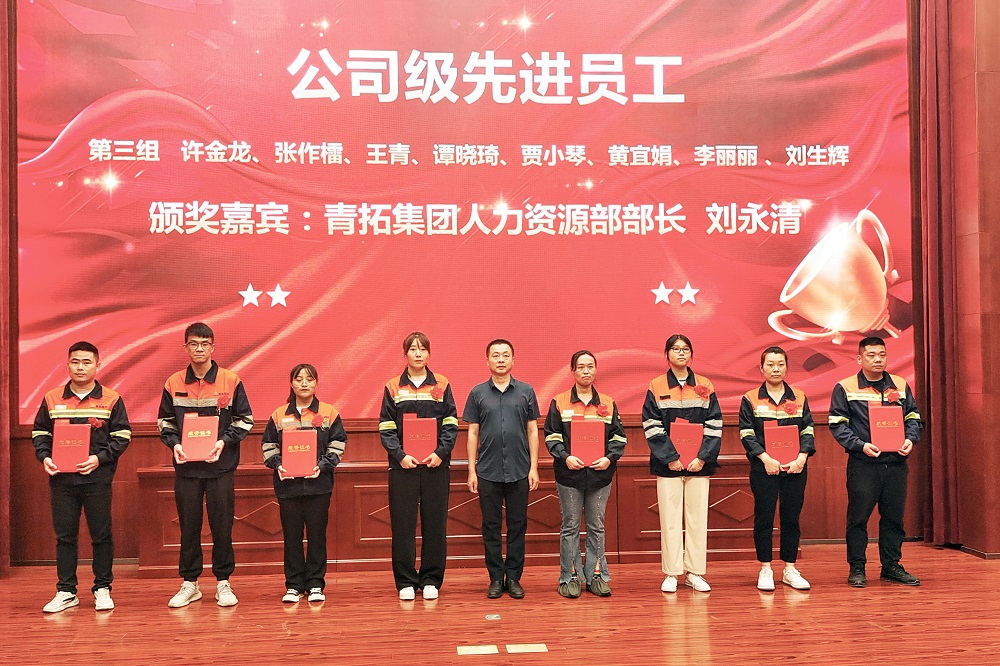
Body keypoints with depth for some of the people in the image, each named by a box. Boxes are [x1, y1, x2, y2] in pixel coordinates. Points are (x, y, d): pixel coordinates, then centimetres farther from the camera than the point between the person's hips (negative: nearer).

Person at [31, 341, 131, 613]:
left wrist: (100, 458, -14)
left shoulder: (111, 399, 1)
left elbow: (122, 436, -1)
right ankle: (66, 592, 17)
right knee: (64, 535, 8)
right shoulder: (52, 399, 8)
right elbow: (39, 433, 12)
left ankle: (102, 588, 15)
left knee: (101, 535, 4)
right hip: (61, 478, 2)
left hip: (97, 478, -2)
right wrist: (44, 457, -6)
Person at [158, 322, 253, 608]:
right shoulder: (174, 383, 4)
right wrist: (174, 443, -7)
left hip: (220, 466, -1)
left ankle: (223, 582, 15)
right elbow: (164, 422, 11)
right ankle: (189, 584, 20)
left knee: (222, 525, 4)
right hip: (186, 466, 2)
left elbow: (244, 420, 3)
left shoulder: (230, 381, -1)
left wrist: (224, 441, -12)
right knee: (188, 525, 8)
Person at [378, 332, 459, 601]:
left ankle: (431, 579, 15)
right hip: (402, 465, 0)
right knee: (403, 523, 2)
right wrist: (400, 455, -12)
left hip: (436, 465, 1)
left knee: (435, 523, 4)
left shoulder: (442, 385, 6)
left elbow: (451, 424, 3)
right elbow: (386, 428, 2)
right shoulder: (393, 387, 6)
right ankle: (405, 581, 12)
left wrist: (441, 452, -10)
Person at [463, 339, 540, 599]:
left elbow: (532, 431, 6)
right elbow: (473, 433, 5)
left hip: (519, 472, 0)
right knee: (491, 526, 6)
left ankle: (514, 577, 16)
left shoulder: (526, 391, 5)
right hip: (488, 472, 0)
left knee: (517, 526, 6)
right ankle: (496, 578, 16)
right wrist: (472, 470, 0)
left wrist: (534, 467, 0)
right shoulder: (478, 393, 4)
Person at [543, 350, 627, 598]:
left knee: (597, 527, 9)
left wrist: (609, 458, -9)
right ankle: (570, 577, 12)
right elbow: (551, 436, 0)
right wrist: (565, 457, -15)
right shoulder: (559, 402, 3)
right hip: (569, 474, -2)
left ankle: (596, 575, 17)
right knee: (570, 527, 4)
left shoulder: (608, 403, 9)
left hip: (600, 474, 2)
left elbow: (618, 436, 7)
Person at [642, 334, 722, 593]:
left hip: (699, 463, 2)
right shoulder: (656, 387, 2)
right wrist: (670, 458, -11)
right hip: (667, 463, -1)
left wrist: (703, 457, -8)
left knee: (697, 518, 5)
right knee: (670, 519, 1)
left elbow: (714, 425, 3)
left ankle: (695, 573, 13)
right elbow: (651, 426, -3)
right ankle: (671, 574, 9)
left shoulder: (705, 387, 7)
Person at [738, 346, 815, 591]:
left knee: (791, 518, 7)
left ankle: (789, 569, 17)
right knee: (764, 518, 1)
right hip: (763, 468, -2)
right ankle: (765, 570, 10)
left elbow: (808, 431, 6)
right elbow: (747, 434, -3)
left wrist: (802, 457, -9)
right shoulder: (750, 399, 2)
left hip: (795, 468, 2)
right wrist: (766, 459, -14)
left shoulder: (799, 398, 9)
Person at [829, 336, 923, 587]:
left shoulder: (900, 385, 10)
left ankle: (891, 566, 22)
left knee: (894, 516, 10)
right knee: (858, 517, 1)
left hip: (896, 463, 4)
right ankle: (856, 568, 10)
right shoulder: (845, 388, -1)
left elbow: (913, 418, 14)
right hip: (863, 464, -3)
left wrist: (910, 439, -6)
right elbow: (837, 424, -4)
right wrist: (861, 445, -16)